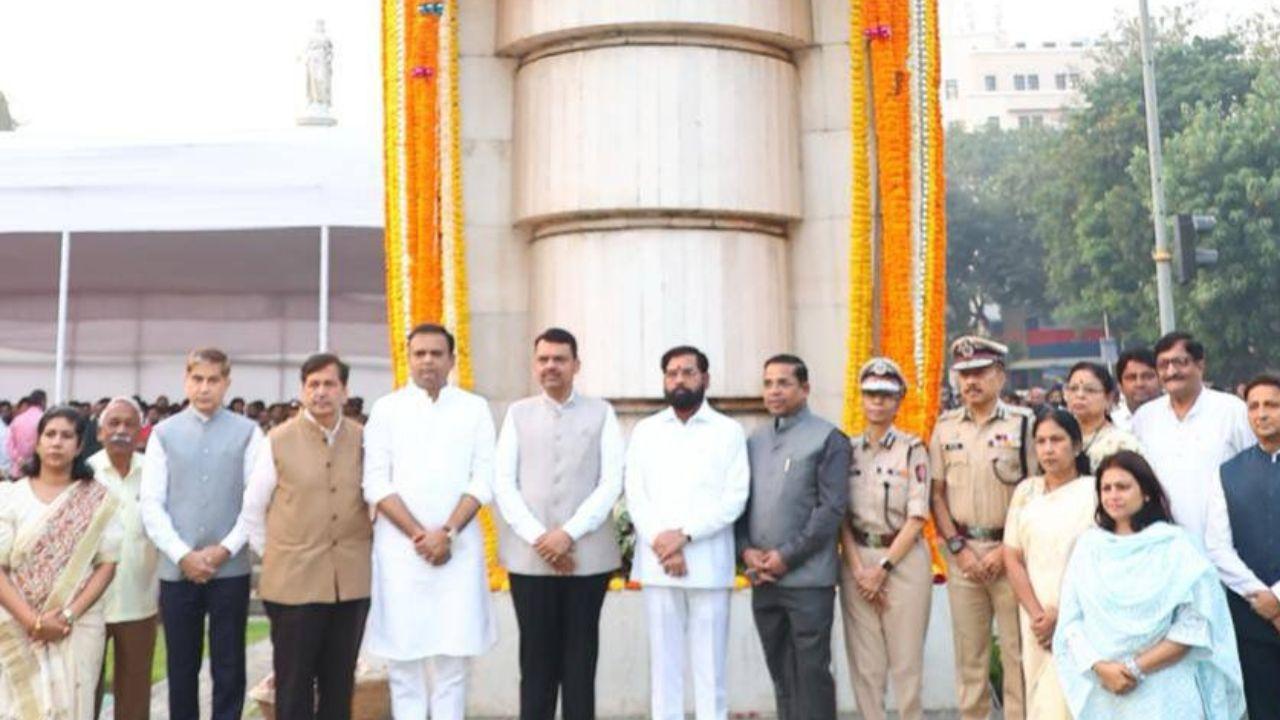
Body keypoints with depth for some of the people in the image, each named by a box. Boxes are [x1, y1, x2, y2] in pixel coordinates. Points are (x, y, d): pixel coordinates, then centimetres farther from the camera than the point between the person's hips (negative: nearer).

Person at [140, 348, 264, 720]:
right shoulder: (164, 433, 4)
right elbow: (151, 504, 0)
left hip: (231, 569, -1)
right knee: (181, 668, 11)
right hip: (177, 569, 1)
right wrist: (183, 555, -9)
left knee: (229, 668, 5)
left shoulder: (248, 432, 1)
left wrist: (225, 549, -10)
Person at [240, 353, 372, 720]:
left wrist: (364, 547, 8)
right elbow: (252, 509, 5)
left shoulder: (363, 439, 4)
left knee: (340, 683, 11)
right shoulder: (278, 441, -1)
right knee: (294, 685, 6)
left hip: (352, 582, 2)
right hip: (294, 583, -2)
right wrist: (272, 557, 4)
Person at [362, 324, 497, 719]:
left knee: (452, 651, 2)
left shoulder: (475, 408, 6)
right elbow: (376, 483, -1)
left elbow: (483, 479, 0)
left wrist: (447, 532, -11)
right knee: (402, 651, 3)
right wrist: (417, 535, -10)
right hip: (400, 546, 0)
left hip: (458, 546, 0)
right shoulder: (386, 409, 4)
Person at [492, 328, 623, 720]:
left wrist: (569, 533, -12)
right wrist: (538, 537, -9)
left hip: (587, 555, -1)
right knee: (536, 657, 5)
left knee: (580, 658, 5)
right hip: (530, 556, 1)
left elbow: (612, 482, -2)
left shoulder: (601, 413, 6)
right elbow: (503, 484, 3)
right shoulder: (518, 413, 9)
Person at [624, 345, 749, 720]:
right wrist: (661, 542, -11)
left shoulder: (728, 431, 4)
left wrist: (685, 534, -14)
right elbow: (635, 494, 3)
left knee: (709, 663, 2)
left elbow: (735, 498, -4)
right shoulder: (645, 431, 10)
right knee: (663, 660, 6)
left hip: (709, 563, -2)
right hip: (657, 564, 2)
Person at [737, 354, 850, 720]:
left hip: (807, 578, -5)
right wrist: (747, 550, -4)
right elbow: (740, 501, 13)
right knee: (780, 672, 13)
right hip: (762, 579, 5)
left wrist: (786, 556, -13)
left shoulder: (828, 439, -4)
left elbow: (832, 507, -10)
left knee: (812, 673, 1)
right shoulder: (754, 440, 12)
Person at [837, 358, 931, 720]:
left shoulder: (912, 449, -1)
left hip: (904, 560, -3)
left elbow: (916, 517, -5)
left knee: (906, 662, 0)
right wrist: (858, 569, -6)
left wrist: (883, 568, -9)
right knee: (864, 664, 5)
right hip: (857, 561, 3)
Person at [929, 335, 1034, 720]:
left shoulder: (1022, 423, -2)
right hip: (962, 552, 3)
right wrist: (959, 547, -1)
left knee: (1017, 650, 1)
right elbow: (937, 494, 9)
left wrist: (1007, 551, -10)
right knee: (968, 652, 10)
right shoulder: (946, 426, 8)